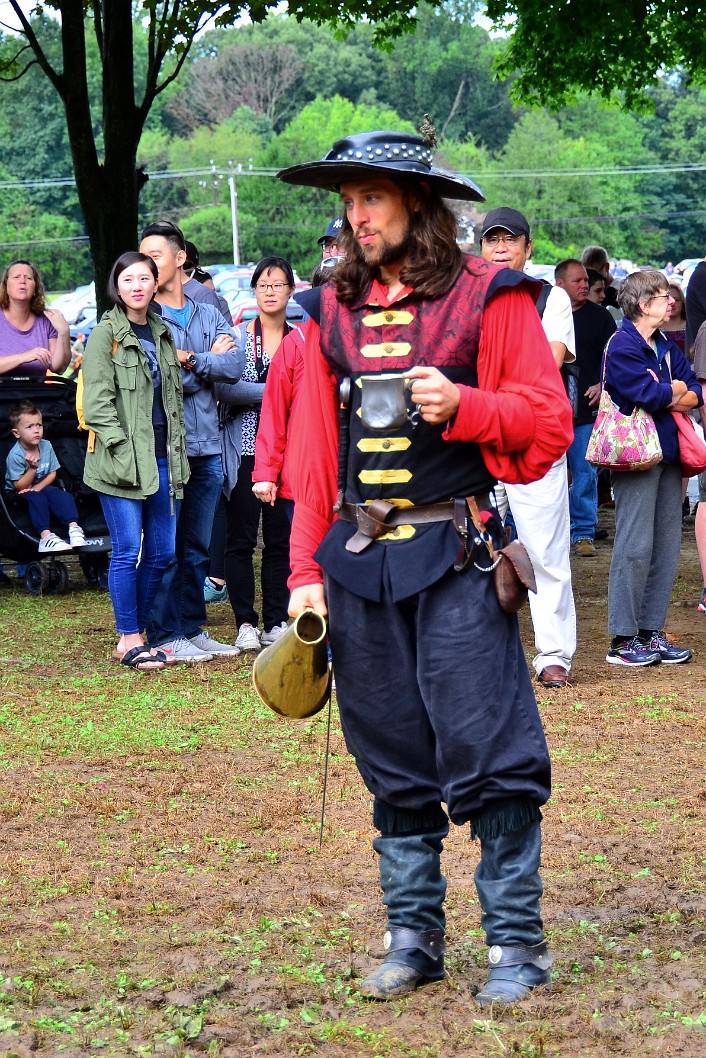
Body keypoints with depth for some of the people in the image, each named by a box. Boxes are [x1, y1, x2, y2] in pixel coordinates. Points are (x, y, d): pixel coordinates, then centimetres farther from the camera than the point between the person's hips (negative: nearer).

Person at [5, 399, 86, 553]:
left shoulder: (46, 446, -6)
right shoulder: (15, 455, -21)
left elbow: (52, 473, 3)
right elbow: (20, 486, -19)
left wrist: (38, 487, -13)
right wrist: (32, 468, -32)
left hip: (42, 487, 5)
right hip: (19, 495, -5)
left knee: (63, 496, -21)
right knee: (36, 499, -35)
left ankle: (74, 528, -34)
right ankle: (45, 536, -48)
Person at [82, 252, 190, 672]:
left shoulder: (162, 333, 16)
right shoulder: (106, 334, -4)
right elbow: (97, 403, -10)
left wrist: (178, 455, 13)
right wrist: (124, 451, -17)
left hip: (162, 459, 6)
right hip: (121, 461, -6)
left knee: (162, 551, 6)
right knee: (128, 551, -6)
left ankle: (136, 634, 17)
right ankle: (130, 640, 2)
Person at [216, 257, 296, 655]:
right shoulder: (236, 336, 2)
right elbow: (224, 387, -11)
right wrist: (273, 392, -16)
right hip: (244, 448, -2)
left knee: (281, 538, 4)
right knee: (241, 537, -2)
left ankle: (276, 622, 12)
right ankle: (246, 623, 5)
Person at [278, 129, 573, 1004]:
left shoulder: (488, 298, -1)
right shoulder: (332, 313, 11)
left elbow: (547, 419, -2)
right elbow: (313, 449, 11)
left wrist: (463, 405, -19)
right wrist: (307, 572, 6)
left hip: (455, 558, -4)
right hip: (359, 561, 4)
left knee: (487, 751, -7)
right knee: (391, 759, 9)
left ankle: (516, 942, 3)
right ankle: (412, 937, 19)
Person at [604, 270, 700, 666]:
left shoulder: (668, 347, 15)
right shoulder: (622, 345, -10)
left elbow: (695, 393, 9)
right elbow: (648, 395, -21)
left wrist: (662, 397, -10)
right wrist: (676, 390, -1)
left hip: (668, 454, 8)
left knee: (667, 544, 8)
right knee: (635, 547, -7)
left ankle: (651, 630, 14)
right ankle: (623, 638, -3)